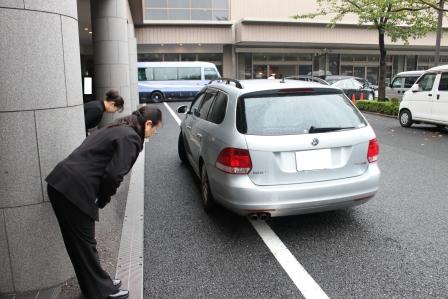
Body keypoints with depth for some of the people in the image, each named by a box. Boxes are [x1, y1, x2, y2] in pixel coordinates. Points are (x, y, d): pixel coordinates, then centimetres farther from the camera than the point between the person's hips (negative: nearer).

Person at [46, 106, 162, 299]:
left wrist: (99, 199, 15)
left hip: (60, 183, 9)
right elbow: (113, 174, -19)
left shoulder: (118, 129, 17)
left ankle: (98, 283, 36)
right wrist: (102, 201, -1)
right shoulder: (130, 138, -11)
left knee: (79, 243, 19)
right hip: (74, 191, -9)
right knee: (85, 244, 7)